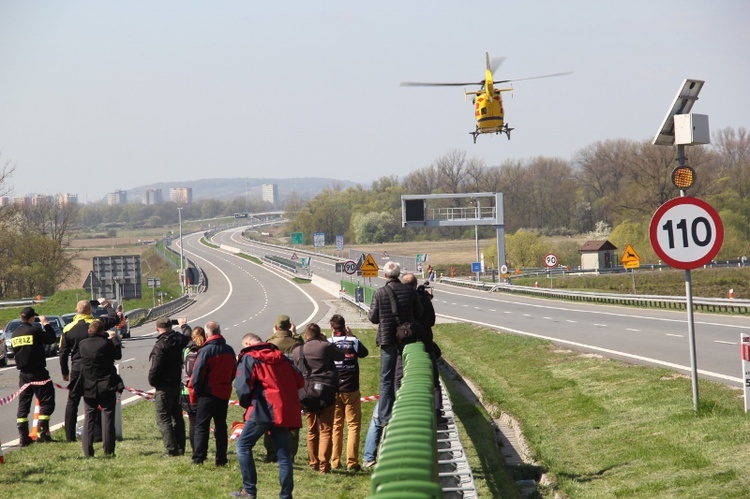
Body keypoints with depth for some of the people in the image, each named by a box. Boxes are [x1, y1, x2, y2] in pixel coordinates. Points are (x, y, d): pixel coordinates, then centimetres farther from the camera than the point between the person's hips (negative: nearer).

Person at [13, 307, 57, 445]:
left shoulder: (15, 333, 6)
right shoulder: (34, 331, -14)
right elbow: (51, 339, -7)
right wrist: (46, 324, 3)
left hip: (23, 373, 7)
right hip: (37, 372, -7)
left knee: (23, 404, 8)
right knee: (46, 402, 1)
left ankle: (23, 437, 5)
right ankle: (42, 434, -7)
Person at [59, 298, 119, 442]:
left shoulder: (68, 329, -2)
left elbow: (63, 353, 2)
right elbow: (114, 318, 10)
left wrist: (64, 372, 12)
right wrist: (107, 306, 28)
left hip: (76, 370, 1)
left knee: (72, 402, 10)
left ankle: (70, 436, 9)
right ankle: (97, 434, 0)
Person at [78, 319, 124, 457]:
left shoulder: (82, 344, -3)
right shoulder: (107, 344, -14)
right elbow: (118, 355, 0)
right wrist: (114, 338, 15)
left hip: (88, 388, 3)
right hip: (107, 387, -3)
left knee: (89, 418, 9)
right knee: (107, 417, 4)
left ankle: (87, 451, 5)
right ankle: (108, 451, 3)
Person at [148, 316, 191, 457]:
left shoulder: (161, 345, -19)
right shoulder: (180, 339, -1)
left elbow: (155, 368, -19)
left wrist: (152, 382, -4)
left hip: (164, 387, -7)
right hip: (178, 384, 7)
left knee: (163, 419, -3)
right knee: (177, 417, 16)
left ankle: (171, 449, -10)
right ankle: (180, 448, 20)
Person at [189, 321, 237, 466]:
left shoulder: (205, 351, -16)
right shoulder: (229, 350, 5)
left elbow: (197, 374, -15)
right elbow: (234, 372, 14)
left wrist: (195, 391, -2)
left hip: (208, 394, -6)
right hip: (225, 394, 6)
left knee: (201, 427, 1)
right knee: (221, 427, 11)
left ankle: (198, 458, -5)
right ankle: (221, 459, 9)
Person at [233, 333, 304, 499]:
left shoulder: (249, 358, -1)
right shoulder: (281, 357, 15)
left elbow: (243, 386, -11)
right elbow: (299, 381, 14)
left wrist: (245, 403, 7)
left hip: (263, 410, -5)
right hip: (285, 412, 5)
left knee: (243, 445, 8)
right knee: (284, 454, 7)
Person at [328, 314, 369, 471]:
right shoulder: (353, 342, -6)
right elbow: (364, 352, 14)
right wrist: (352, 336, 16)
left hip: (333, 391, 2)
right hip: (351, 390, -2)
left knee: (335, 425, 12)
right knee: (354, 425, 3)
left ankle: (334, 461, 12)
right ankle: (352, 462, -5)